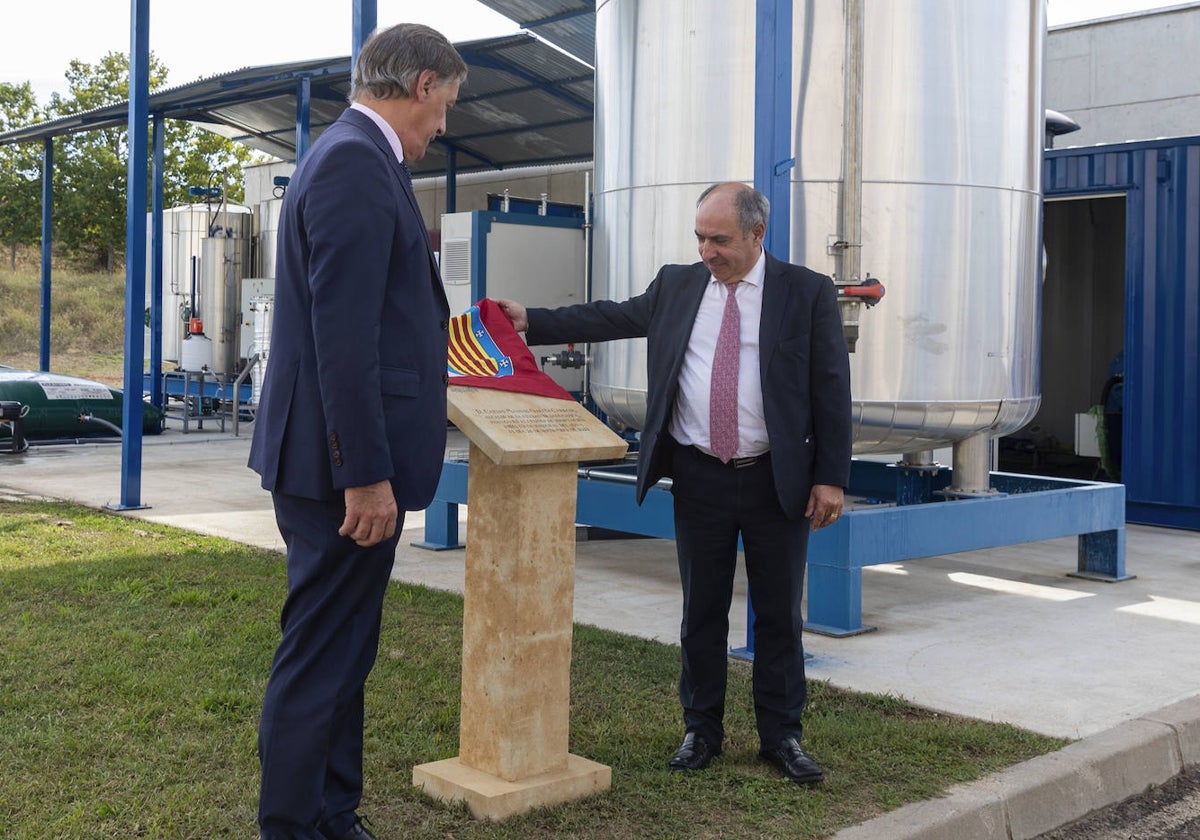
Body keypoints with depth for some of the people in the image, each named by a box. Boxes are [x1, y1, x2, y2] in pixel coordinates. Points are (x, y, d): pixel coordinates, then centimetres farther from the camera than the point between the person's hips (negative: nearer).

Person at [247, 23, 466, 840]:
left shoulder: (354, 157, 16)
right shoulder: (356, 164, -16)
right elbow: (342, 335, -22)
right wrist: (367, 474, -22)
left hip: (347, 458, 11)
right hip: (346, 462, -11)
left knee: (342, 650, 18)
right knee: (321, 657, -1)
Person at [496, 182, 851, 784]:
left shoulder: (808, 293, -3)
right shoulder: (677, 286, 6)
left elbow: (831, 389, -4)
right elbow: (611, 317, 11)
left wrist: (831, 477, -8)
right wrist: (531, 321, 3)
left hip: (777, 480, -2)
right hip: (698, 478, 2)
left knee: (778, 614, 7)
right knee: (702, 611, 11)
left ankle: (781, 736, 21)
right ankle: (701, 730, 24)